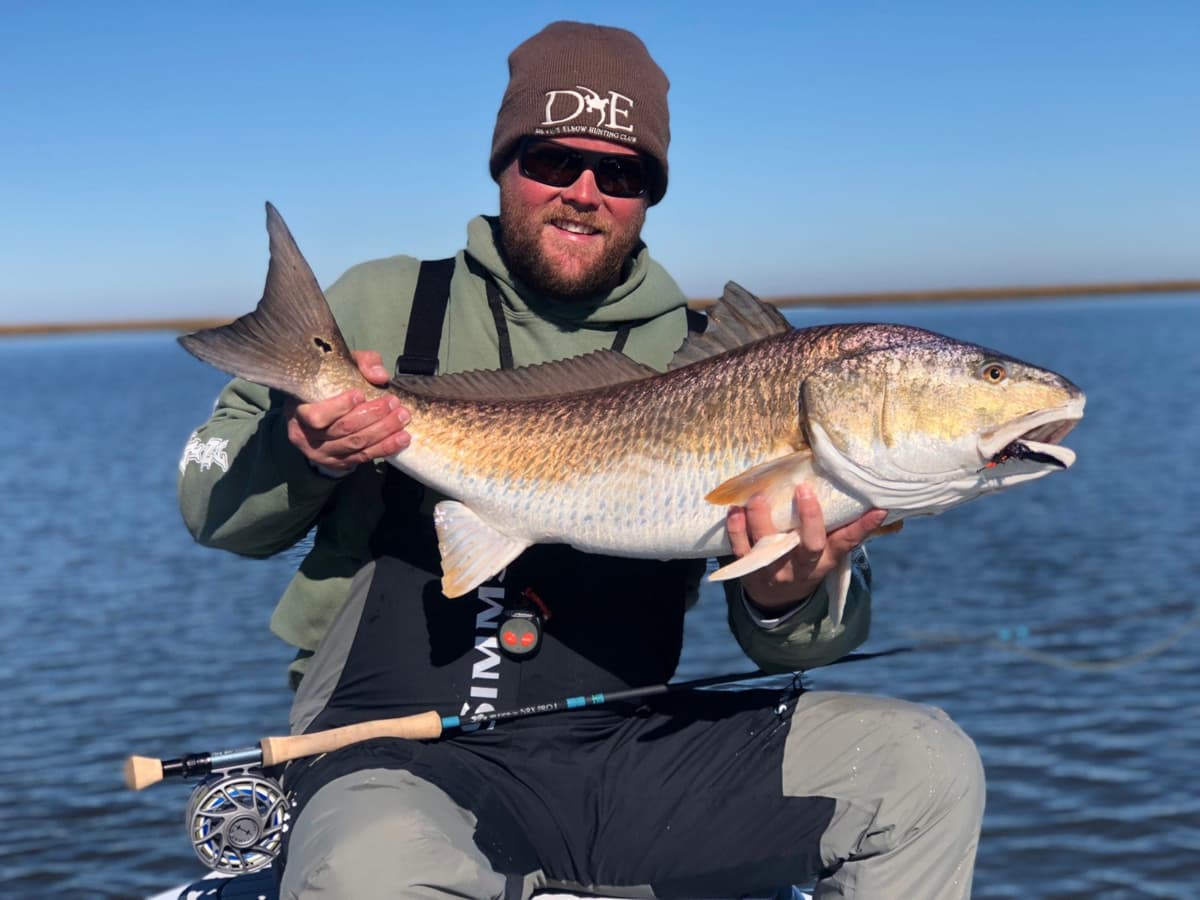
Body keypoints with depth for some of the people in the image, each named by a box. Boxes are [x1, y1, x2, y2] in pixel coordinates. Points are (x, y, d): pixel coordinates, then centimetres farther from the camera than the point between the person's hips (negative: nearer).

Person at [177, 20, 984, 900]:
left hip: (627, 750, 4)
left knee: (924, 766, -8)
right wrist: (303, 453, -16)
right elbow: (214, 512, 6)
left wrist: (785, 605, -20)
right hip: (404, 750, -3)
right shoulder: (387, 306, 4)